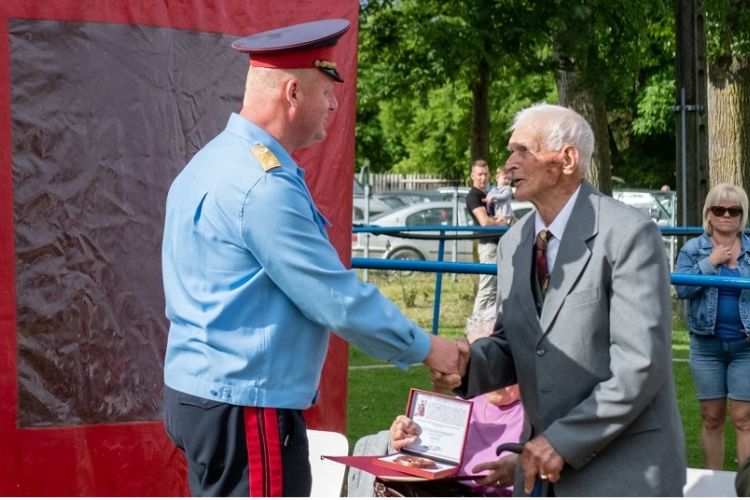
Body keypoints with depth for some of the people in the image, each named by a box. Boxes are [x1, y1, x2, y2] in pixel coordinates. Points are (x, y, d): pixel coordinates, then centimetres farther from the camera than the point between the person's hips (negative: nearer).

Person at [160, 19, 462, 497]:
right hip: (246, 408, -11)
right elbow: (339, 300, -18)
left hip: (201, 390, 11)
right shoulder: (263, 185, -20)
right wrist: (424, 347, -5)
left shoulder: (216, 161, 12)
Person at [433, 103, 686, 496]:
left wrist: (564, 440, -18)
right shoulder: (514, 243, 9)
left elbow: (641, 364, -18)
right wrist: (469, 362, -8)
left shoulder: (628, 234, -13)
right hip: (544, 464, 6)